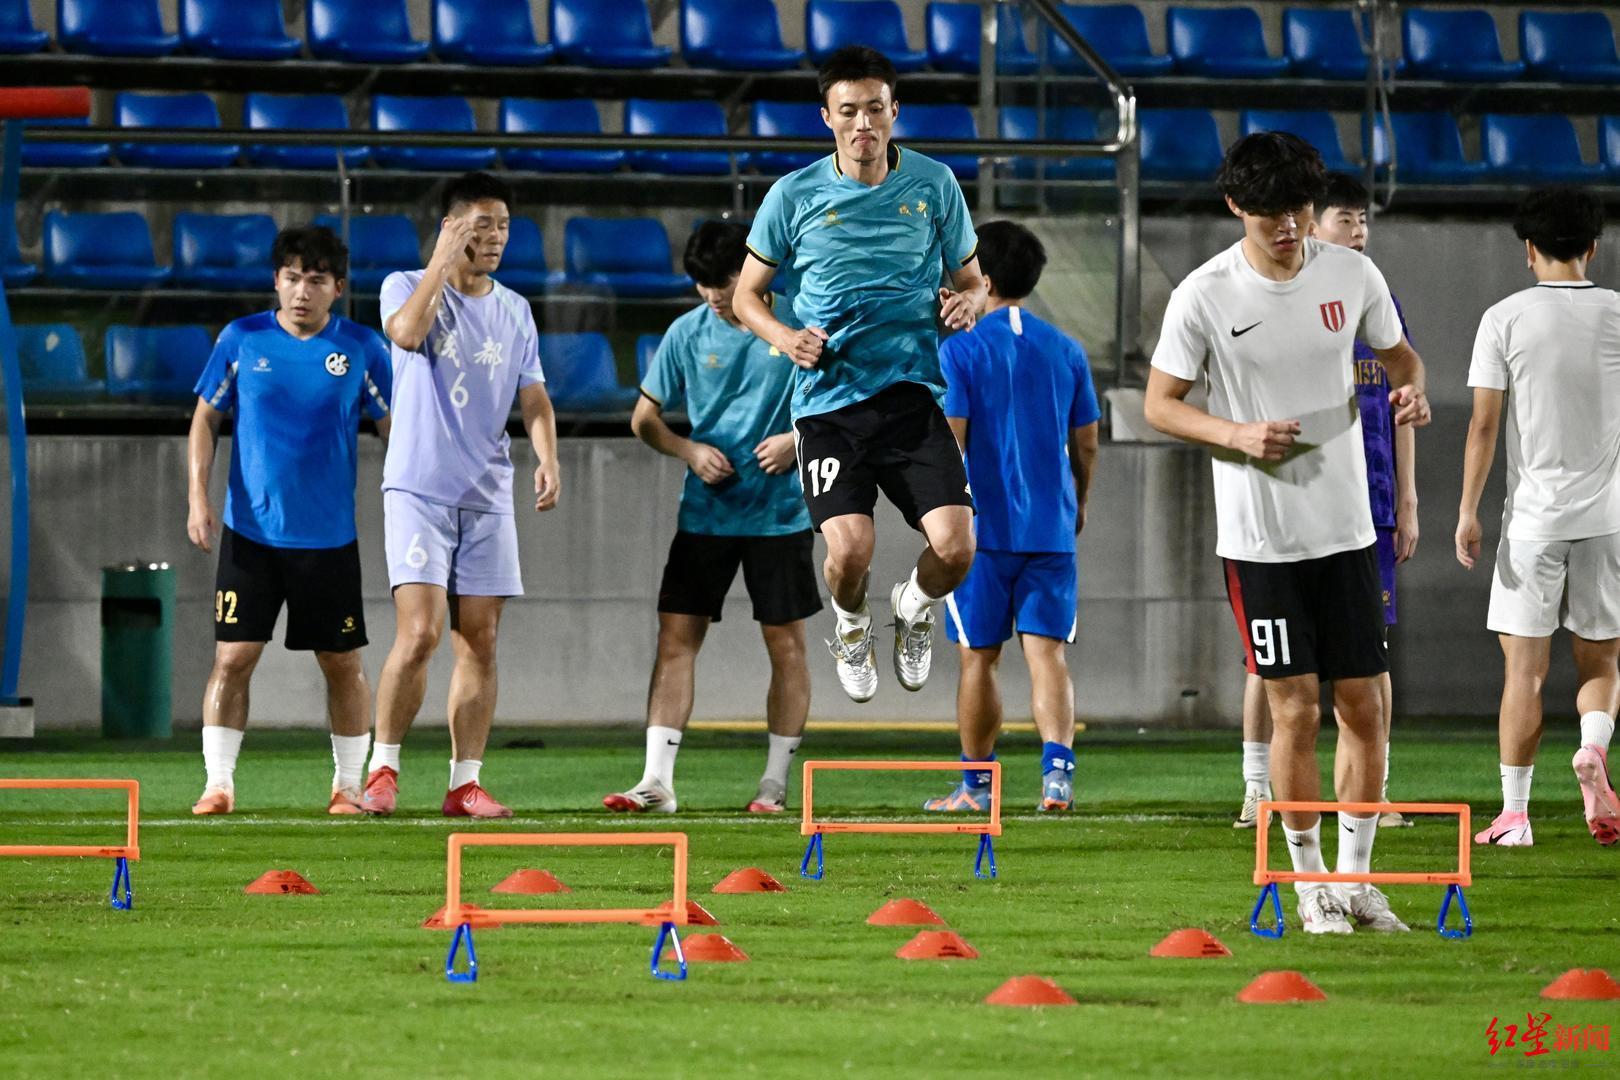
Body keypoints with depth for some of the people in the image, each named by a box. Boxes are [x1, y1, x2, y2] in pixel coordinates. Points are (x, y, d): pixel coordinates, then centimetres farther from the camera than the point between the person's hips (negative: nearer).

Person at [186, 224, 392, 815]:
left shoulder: (360, 348, -1)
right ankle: (219, 783, 0)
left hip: (330, 538, 0)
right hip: (251, 532, 0)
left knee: (343, 664, 5)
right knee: (233, 656, -6)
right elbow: (206, 418, 8)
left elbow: (394, 427, 6)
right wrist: (198, 496, -3)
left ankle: (349, 784, 19)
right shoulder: (241, 340, -1)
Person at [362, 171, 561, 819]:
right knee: (420, 631, -16)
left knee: (479, 641, 1)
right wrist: (444, 259, -13)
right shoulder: (406, 287, 1)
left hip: (488, 498, 5)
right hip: (419, 490, -5)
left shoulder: (515, 311, 14)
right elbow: (408, 331, -22)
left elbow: (533, 398, 15)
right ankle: (383, 769, -4)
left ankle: (465, 782, 5)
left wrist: (548, 459, -3)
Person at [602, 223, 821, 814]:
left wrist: (798, 439, -14)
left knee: (785, 644, 3)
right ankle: (657, 780, -6)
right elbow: (644, 418, 10)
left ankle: (776, 782, 13)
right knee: (676, 637, -5)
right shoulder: (687, 333, 2)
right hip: (705, 515, 2)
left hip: (780, 514, -2)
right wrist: (690, 451, -8)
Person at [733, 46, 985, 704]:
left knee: (954, 548, -15)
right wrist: (783, 336, -9)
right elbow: (746, 294, 11)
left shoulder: (934, 184, 5)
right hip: (828, 398, -1)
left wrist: (967, 303, -8)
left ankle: (915, 607, 22)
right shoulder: (794, 196, 1)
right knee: (851, 550, -19)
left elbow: (970, 279, 16)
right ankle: (852, 627, 19)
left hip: (913, 394, 1)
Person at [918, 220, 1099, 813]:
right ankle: (1057, 766, -20)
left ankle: (976, 785, 14)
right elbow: (1086, 442, 13)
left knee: (978, 658, 6)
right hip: (1051, 530, 3)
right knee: (1046, 652, -1)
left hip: (984, 526, -3)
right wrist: (1077, 503, 27)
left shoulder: (960, 349, -6)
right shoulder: (1066, 351, 8)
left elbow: (949, 439, -12)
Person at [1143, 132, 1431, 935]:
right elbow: (1160, 404, -2)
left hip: (1346, 528, 3)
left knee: (1363, 704, 3)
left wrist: (1412, 388, -7)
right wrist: (1235, 434, -19)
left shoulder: (1352, 274, 0)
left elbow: (1397, 352, 16)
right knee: (1295, 710, -2)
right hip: (1259, 535, -3)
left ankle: (1357, 878, 16)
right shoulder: (1204, 296, -9)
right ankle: (1309, 883, 11)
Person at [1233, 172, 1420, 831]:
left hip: (1371, 502, 4)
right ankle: (1257, 789, 4)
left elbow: (1399, 411, 14)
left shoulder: (1381, 305, 12)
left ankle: (1374, 791, 8)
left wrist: (1407, 504, 10)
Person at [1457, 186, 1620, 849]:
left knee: (1524, 667, 4)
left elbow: (1484, 423, -6)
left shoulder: (1505, 319, -4)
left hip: (1533, 515, -2)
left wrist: (1468, 510, -1)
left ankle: (1514, 812, 3)